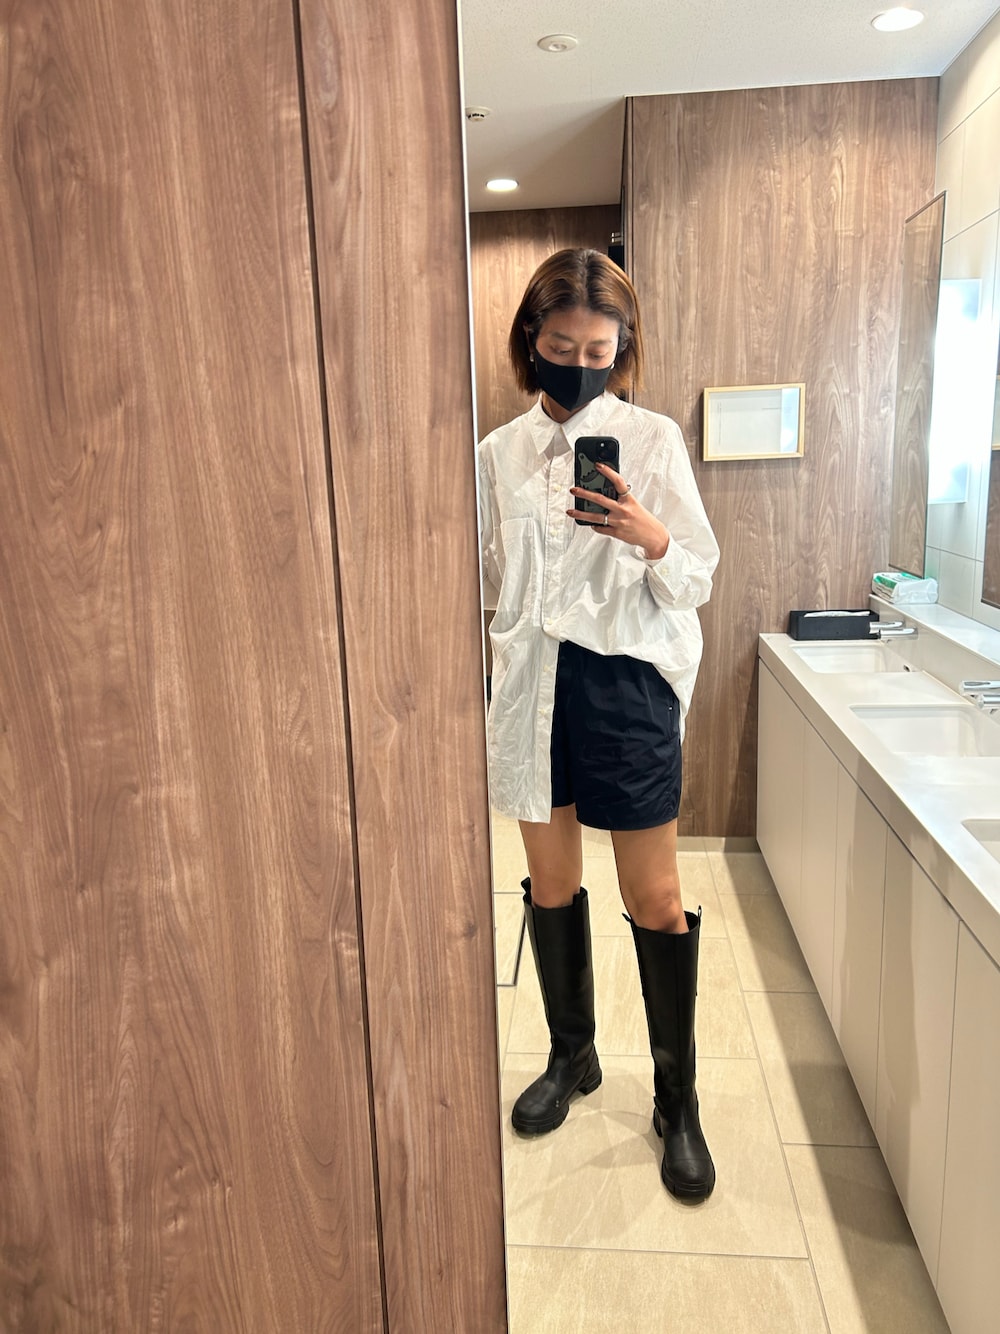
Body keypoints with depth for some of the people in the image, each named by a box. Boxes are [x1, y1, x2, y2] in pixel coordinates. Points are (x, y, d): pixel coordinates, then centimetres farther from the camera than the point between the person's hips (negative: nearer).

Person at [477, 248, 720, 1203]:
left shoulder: (654, 439, -2)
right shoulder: (500, 452, 7)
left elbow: (697, 582, -4)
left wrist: (651, 540, -23)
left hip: (628, 681, -3)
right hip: (532, 680, 3)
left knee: (655, 894, 3)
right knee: (550, 880, 13)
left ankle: (676, 1098, 24)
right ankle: (571, 1056, 36)